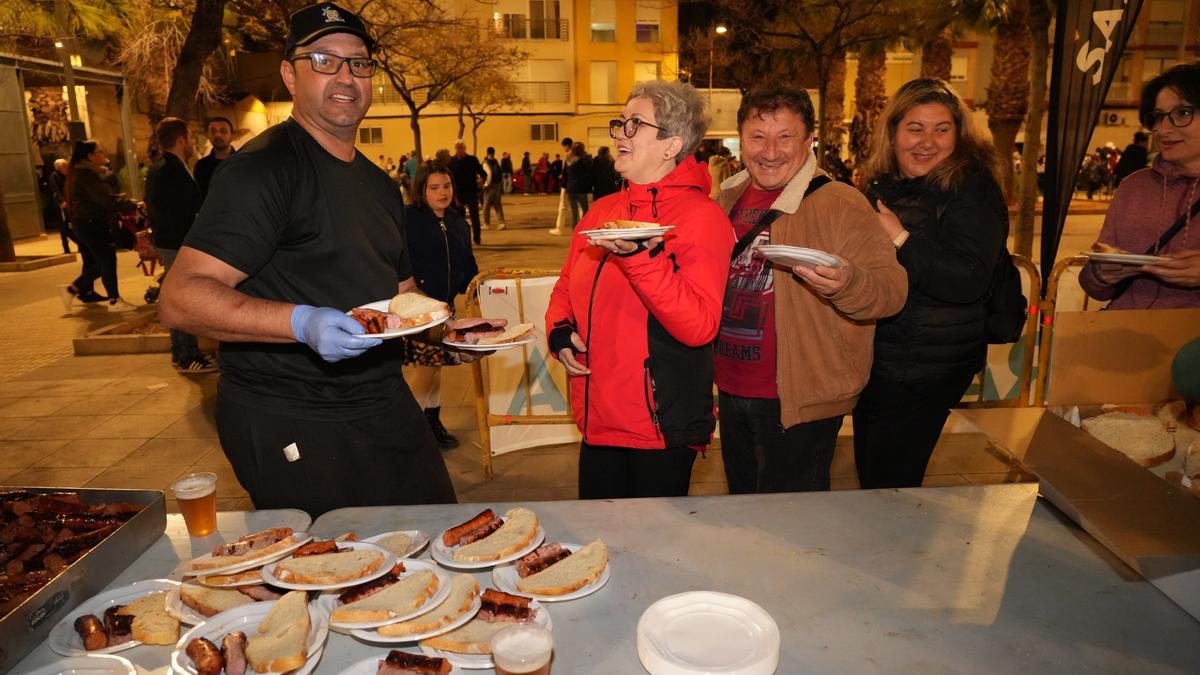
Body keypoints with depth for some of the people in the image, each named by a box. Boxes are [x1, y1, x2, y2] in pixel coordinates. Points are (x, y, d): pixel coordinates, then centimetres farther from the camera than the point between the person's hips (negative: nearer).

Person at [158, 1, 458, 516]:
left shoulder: (379, 184, 13)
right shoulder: (263, 169, -13)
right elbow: (181, 298, -21)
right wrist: (303, 322, -34)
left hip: (385, 407, 8)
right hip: (292, 427, -7)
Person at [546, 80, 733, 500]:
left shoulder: (702, 216, -12)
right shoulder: (602, 211, 8)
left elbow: (699, 326, -23)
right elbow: (566, 289, 19)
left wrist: (638, 256, -31)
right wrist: (560, 331, -2)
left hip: (663, 431, -6)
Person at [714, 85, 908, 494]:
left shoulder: (841, 204, -13)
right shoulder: (729, 200, 7)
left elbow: (893, 289, -19)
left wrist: (846, 282, -39)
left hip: (799, 400, -6)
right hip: (731, 391, 7)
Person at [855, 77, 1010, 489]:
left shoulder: (972, 187, -12)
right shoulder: (881, 185, 9)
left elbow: (970, 282, -24)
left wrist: (902, 240, -26)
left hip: (927, 369, -8)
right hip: (875, 359, 8)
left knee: (888, 486, -1)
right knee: (869, 475, 20)